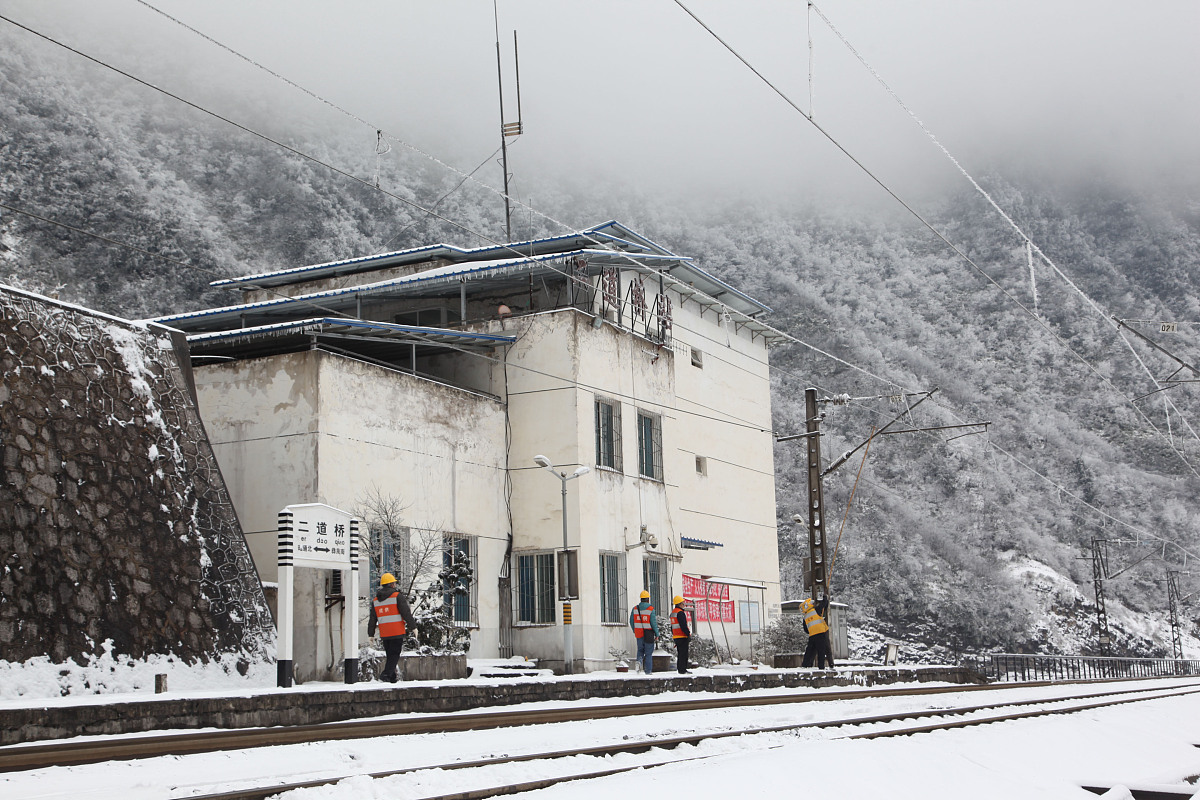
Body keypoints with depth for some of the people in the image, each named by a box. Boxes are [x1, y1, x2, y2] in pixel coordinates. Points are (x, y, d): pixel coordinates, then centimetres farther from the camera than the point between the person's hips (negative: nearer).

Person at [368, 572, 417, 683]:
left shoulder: (375, 601, 12)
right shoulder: (398, 596, -6)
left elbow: (372, 620, 14)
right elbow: (406, 613, -9)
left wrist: (371, 635, 19)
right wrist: (413, 626, -2)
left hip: (384, 634, 5)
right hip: (397, 632, -5)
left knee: (390, 654, 14)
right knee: (395, 654, -4)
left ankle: (392, 677, 14)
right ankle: (386, 674, -19)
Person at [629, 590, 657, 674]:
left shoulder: (635, 608, 2)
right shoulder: (651, 609, -10)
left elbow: (631, 621, 7)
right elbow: (653, 622, -12)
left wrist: (634, 631, 22)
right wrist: (657, 633, -2)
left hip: (639, 633, 3)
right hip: (649, 634, -3)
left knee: (640, 649, 20)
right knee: (649, 652, 5)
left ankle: (639, 660, -10)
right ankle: (648, 670, 5)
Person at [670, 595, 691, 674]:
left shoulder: (673, 612, 17)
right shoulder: (680, 613, -14)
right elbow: (683, 625, -19)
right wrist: (688, 634, -16)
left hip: (676, 636, 10)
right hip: (682, 636, -10)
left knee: (680, 654, 13)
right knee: (683, 654, -8)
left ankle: (680, 669, 16)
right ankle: (682, 670, -9)